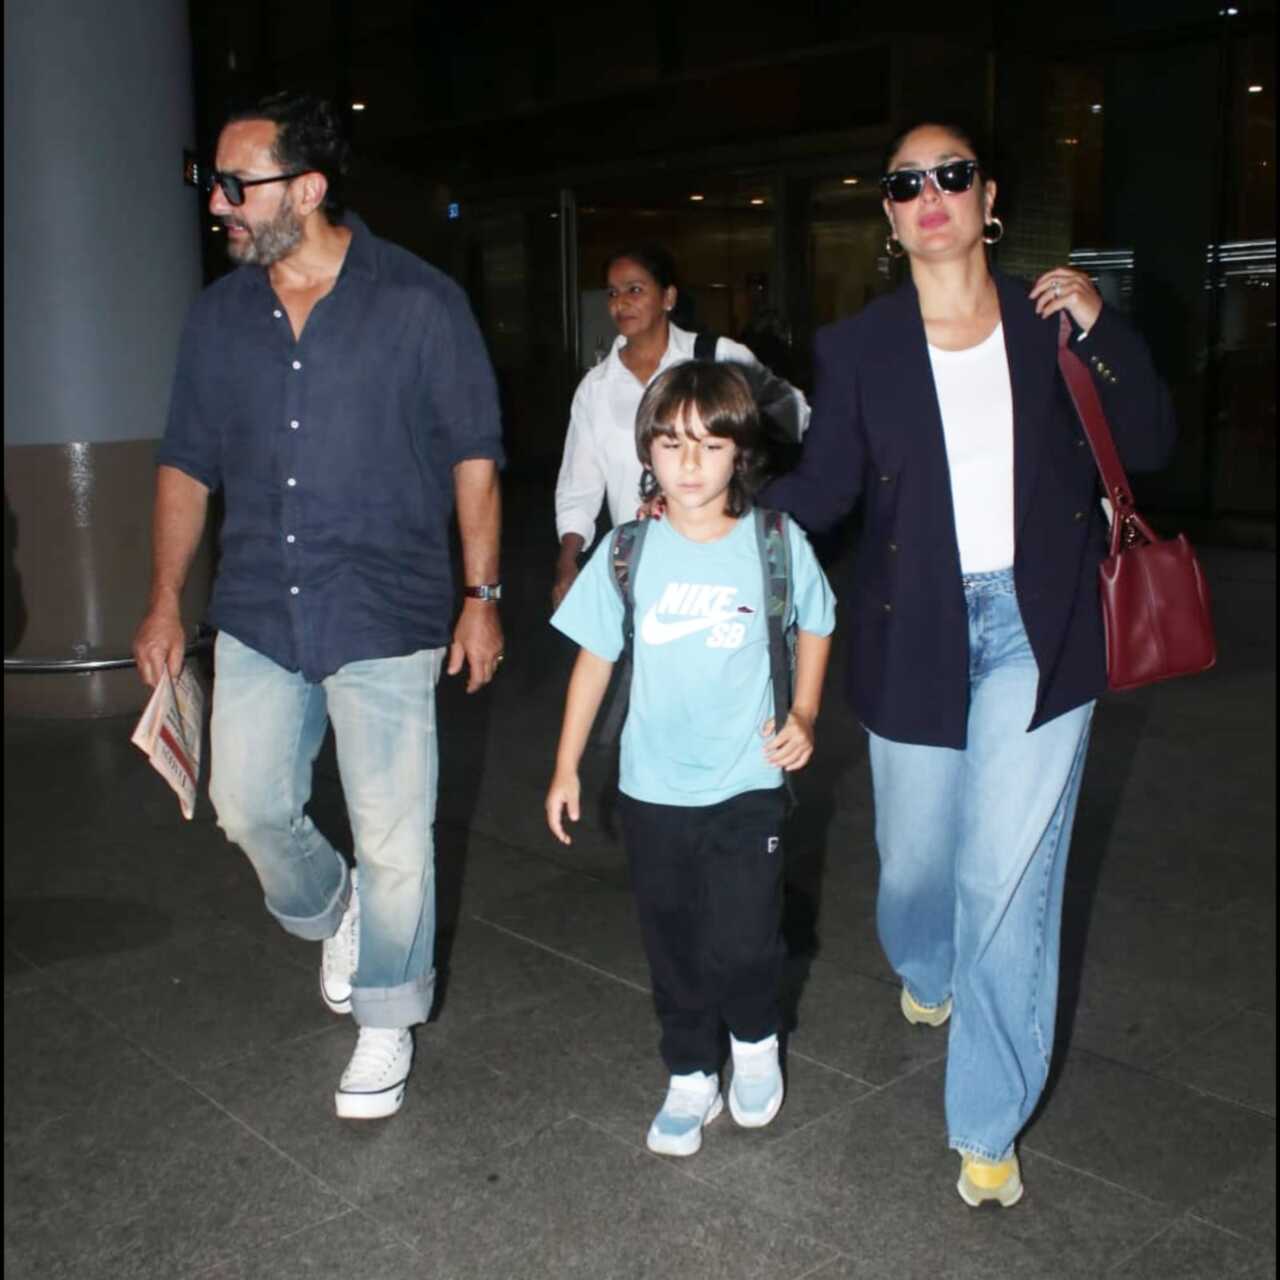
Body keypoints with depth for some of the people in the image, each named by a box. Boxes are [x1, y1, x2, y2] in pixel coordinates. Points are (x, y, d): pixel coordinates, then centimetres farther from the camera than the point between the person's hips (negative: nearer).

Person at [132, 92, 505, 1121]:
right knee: (250, 807, 11)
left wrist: (483, 593, -5)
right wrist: (166, 602, 9)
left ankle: (386, 1024, 24)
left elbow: (474, 453, -3)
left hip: (384, 618, -4)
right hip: (258, 614, 5)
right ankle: (329, 914, 43)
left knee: (391, 835, 4)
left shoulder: (419, 303, -8)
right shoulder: (221, 315, 5)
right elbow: (188, 462, 12)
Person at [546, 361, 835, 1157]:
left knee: (743, 947, -5)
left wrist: (804, 715, -1)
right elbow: (596, 658, 2)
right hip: (654, 790, 2)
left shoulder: (778, 543, -8)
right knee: (674, 949, 13)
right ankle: (691, 1077, 33)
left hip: (747, 785, -1)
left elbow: (816, 625, 10)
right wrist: (567, 767, 4)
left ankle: (756, 1040, 27)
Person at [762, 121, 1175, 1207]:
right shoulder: (858, 348, 1)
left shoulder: (1053, 322, 2)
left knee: (1008, 877, -4)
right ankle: (925, 972, 52)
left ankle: (989, 1127, 10)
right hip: (917, 631, 1)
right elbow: (823, 488, -1)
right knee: (915, 857, 14)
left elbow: (1148, 447, 1)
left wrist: (1100, 331, -11)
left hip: (1036, 628, -1)